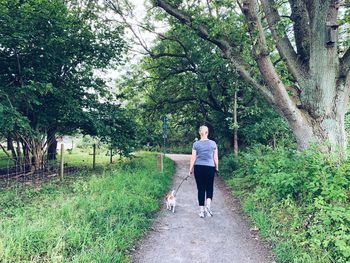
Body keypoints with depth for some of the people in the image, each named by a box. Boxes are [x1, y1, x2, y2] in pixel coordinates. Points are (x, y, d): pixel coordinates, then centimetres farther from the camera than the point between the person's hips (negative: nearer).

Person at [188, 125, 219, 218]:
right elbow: (215, 158, 3)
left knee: (200, 189, 8)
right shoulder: (213, 143, 0)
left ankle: (201, 210, 11)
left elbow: (193, 158, -1)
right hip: (210, 168, 0)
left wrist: (190, 169, 5)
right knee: (209, 188, 13)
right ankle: (208, 206, -7)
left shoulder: (196, 144, -1)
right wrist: (217, 168, 13)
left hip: (198, 168, 0)